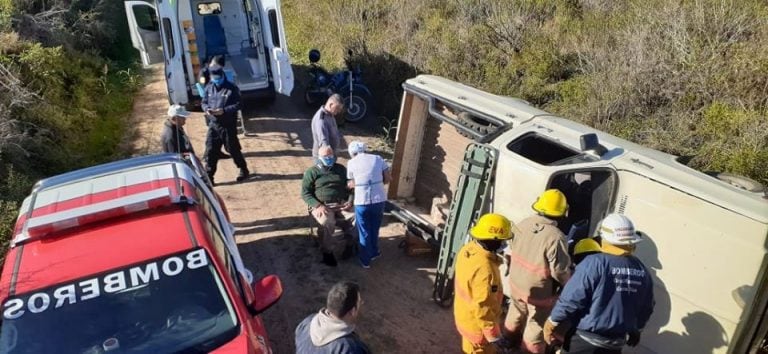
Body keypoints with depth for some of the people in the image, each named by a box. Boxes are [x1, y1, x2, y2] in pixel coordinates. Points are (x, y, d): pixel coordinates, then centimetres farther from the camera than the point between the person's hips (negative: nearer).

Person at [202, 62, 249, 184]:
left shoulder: (232, 88, -9)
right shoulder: (209, 88, 6)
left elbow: (237, 105, -12)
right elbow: (204, 102, 13)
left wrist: (223, 110, -25)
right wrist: (207, 109, -10)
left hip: (228, 125, -4)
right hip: (213, 124, 4)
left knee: (233, 149, 7)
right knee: (210, 151, 2)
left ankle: (244, 170, 28)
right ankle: (208, 176, 11)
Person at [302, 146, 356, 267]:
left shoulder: (341, 169, 16)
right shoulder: (311, 172, 5)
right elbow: (305, 193, -2)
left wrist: (350, 201, -4)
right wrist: (318, 206, -17)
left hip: (341, 204, 3)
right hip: (322, 206, -3)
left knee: (356, 217, -26)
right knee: (327, 223, -35)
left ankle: (350, 244, -4)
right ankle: (327, 252, -15)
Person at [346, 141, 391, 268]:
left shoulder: (351, 163, 3)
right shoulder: (378, 158, 8)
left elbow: (353, 184, 4)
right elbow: (388, 178, 6)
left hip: (361, 201, -2)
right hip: (379, 200, 2)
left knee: (364, 232, 15)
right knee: (375, 228, 24)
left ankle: (365, 260, 27)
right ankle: (374, 253, 42)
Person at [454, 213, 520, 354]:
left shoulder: (468, 249, -11)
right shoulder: (484, 269, -39)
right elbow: (483, 308, -33)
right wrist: (495, 336, -23)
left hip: (464, 316, 7)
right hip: (477, 325, -7)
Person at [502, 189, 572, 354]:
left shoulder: (524, 223, -11)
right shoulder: (556, 237, -31)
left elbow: (510, 250, 4)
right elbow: (561, 271, -23)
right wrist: (569, 285, -2)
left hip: (516, 282, 7)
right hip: (539, 292, -7)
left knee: (516, 314, 32)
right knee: (536, 325, 18)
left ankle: (509, 340, 56)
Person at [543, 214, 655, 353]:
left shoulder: (594, 263, -21)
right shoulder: (642, 271, -2)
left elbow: (571, 299, -21)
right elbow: (646, 309, 10)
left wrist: (552, 323, -8)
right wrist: (634, 329, 27)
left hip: (584, 338, -5)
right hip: (616, 342, 5)